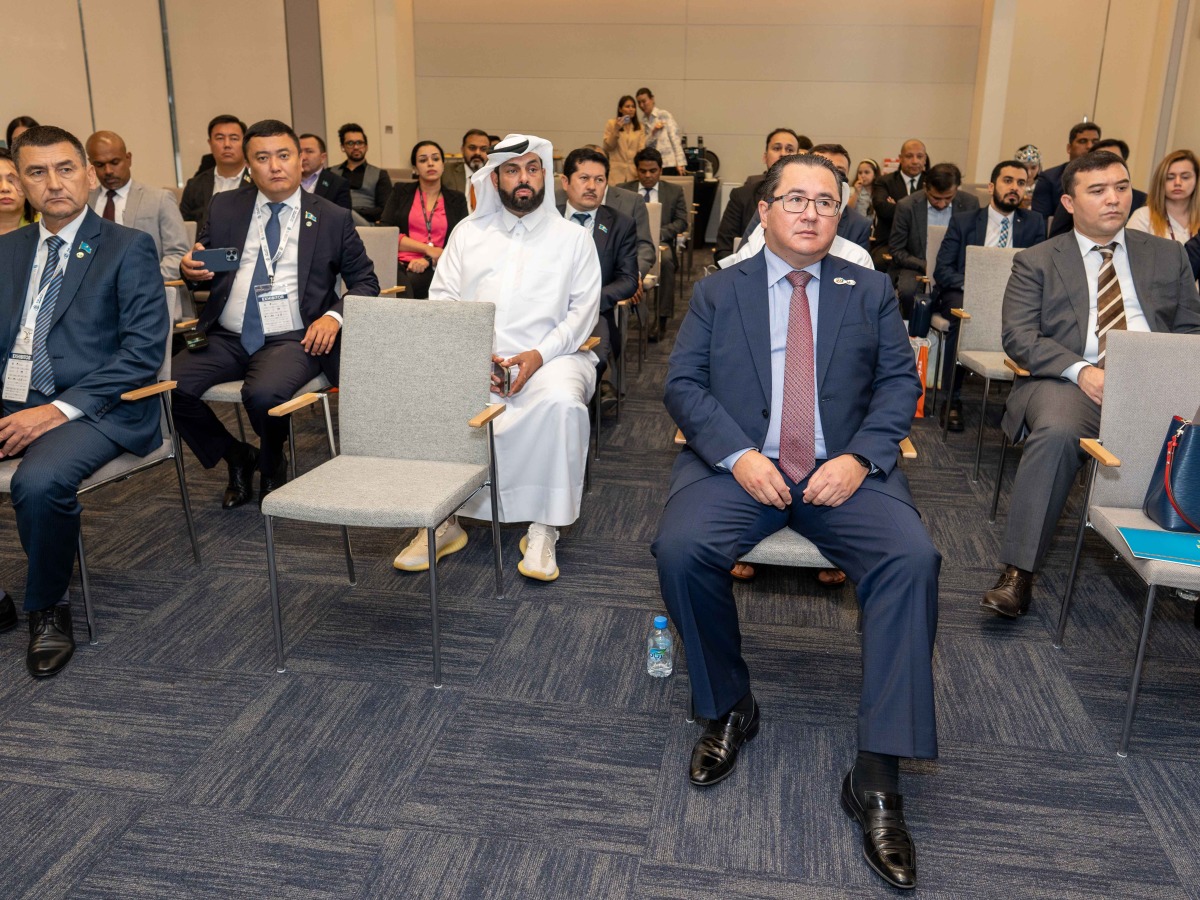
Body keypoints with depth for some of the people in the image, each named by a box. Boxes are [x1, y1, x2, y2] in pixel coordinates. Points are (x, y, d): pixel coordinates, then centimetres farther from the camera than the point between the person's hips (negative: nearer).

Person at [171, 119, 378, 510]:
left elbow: (365, 282, 7)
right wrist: (190, 269, -8)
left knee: (263, 394, -34)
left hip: (293, 340, -4)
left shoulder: (333, 218, 5)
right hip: (225, 338, 4)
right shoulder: (224, 208, 12)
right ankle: (237, 458, 7)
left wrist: (334, 316, -12)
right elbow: (202, 268, 18)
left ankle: (272, 467, 2)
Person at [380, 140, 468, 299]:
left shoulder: (457, 199, 17)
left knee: (410, 283, -36)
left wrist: (429, 260, -13)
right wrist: (427, 248, -5)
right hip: (399, 264, 1)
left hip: (435, 268, 0)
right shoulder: (401, 192, 17)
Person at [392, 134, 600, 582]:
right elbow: (441, 299, 8)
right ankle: (442, 519, -12)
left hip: (548, 356, -2)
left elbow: (583, 310, 3)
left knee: (561, 401, -36)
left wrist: (540, 355, -14)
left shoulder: (573, 237, 12)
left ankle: (543, 528, -23)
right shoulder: (468, 232, 16)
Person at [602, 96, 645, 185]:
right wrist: (616, 130, -8)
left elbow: (641, 149, 5)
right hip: (616, 171, -2)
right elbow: (607, 147, 2)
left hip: (634, 171, 2)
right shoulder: (611, 124, 6)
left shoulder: (640, 126, 13)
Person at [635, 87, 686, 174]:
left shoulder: (664, 115, -2)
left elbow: (675, 139, -6)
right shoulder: (643, 121, 11)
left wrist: (680, 163, -13)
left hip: (669, 164, -4)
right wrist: (653, 132, -13)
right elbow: (644, 144, 5)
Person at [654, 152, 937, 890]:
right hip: (739, 464, 0)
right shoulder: (718, 291, 12)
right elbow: (683, 383, 3)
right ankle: (730, 709, -2)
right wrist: (738, 455, -14)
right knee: (680, 547, -29)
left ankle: (877, 774, -19)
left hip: (843, 470, 1)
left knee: (912, 557, -27)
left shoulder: (870, 291, 15)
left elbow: (900, 382, 8)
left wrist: (859, 457, -11)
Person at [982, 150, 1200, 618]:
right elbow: (1018, 336, 0)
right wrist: (1080, 370, -16)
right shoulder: (1036, 261, 12)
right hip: (1070, 383, -2)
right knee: (1056, 433, -36)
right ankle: (1018, 573, -29)